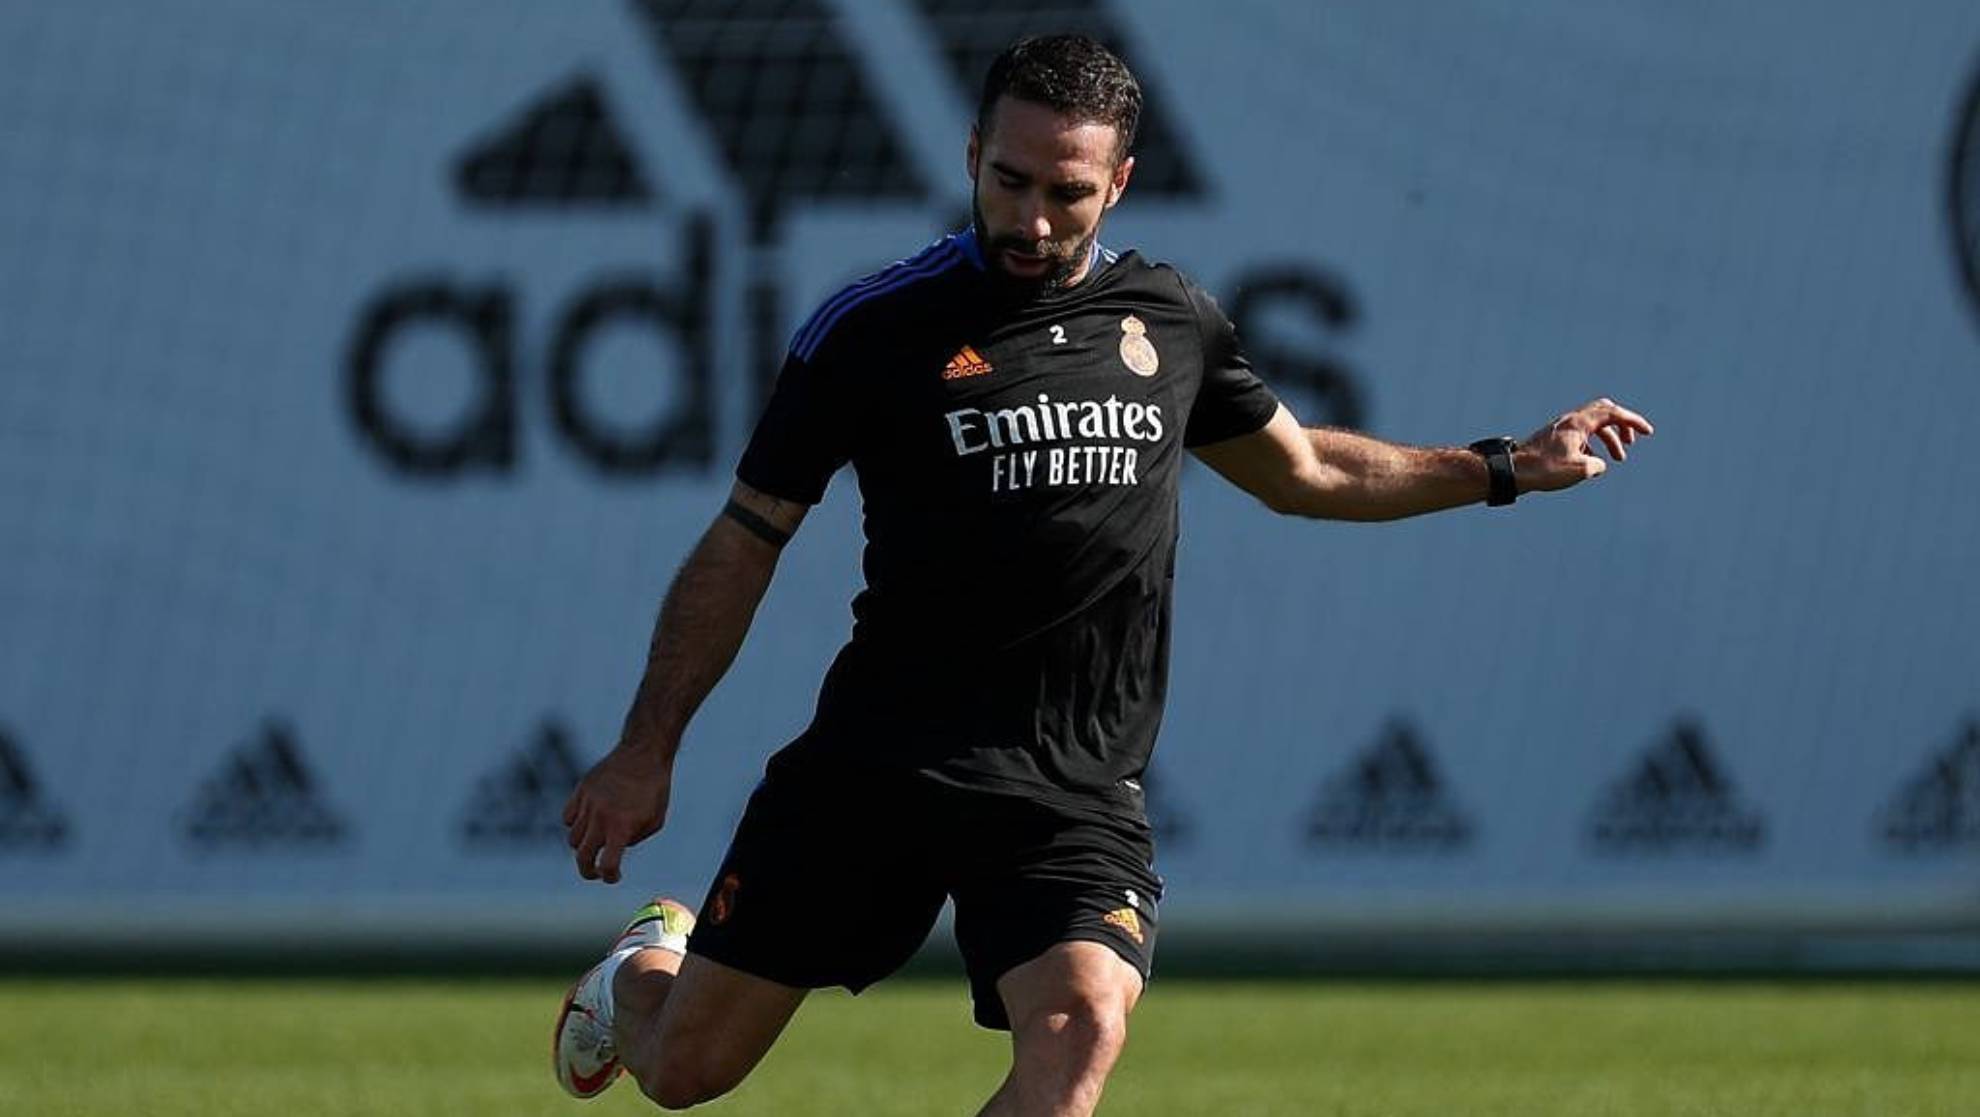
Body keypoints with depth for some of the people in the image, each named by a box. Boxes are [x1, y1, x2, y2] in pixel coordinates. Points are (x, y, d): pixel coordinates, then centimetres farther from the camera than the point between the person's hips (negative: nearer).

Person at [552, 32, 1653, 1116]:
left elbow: (1301, 469, 27)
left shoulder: (1171, 320, 9)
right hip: (872, 765, -2)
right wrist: (647, 748, 1)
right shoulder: (873, 328, -3)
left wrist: (1506, 467, 24)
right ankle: (640, 974, 41)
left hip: (1078, 794, 2)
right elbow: (746, 539, 3)